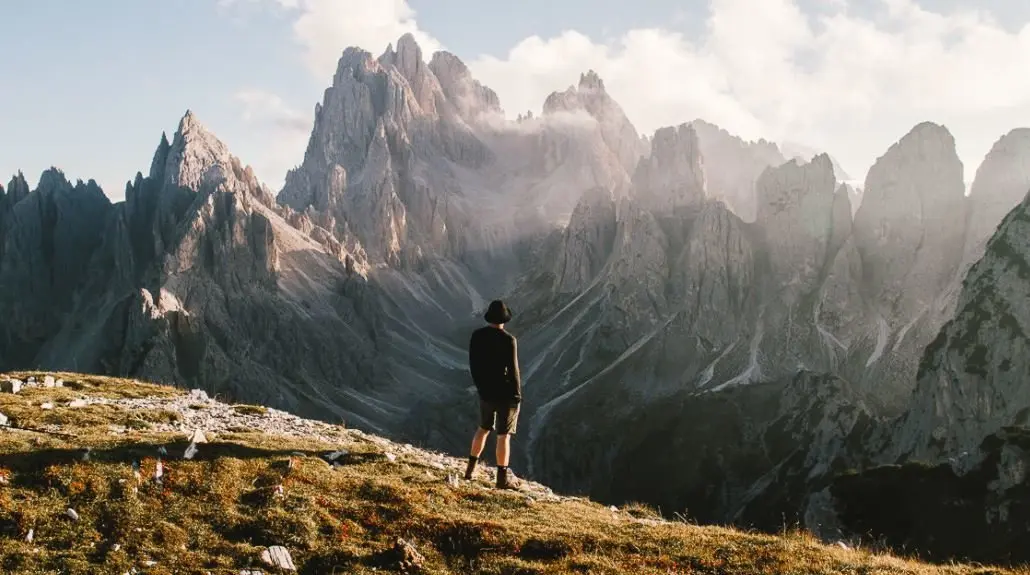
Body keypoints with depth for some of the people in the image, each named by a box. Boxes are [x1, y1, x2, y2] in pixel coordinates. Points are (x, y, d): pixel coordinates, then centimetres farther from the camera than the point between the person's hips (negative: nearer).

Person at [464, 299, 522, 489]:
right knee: (504, 435, 3)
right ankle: (503, 478, 9)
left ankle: (471, 468, 28)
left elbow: (473, 365, 4)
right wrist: (517, 395, -5)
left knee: (483, 428, 23)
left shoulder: (477, 336, -3)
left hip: (485, 393, 5)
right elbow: (512, 371, -18)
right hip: (506, 394, -5)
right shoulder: (508, 340, -20)